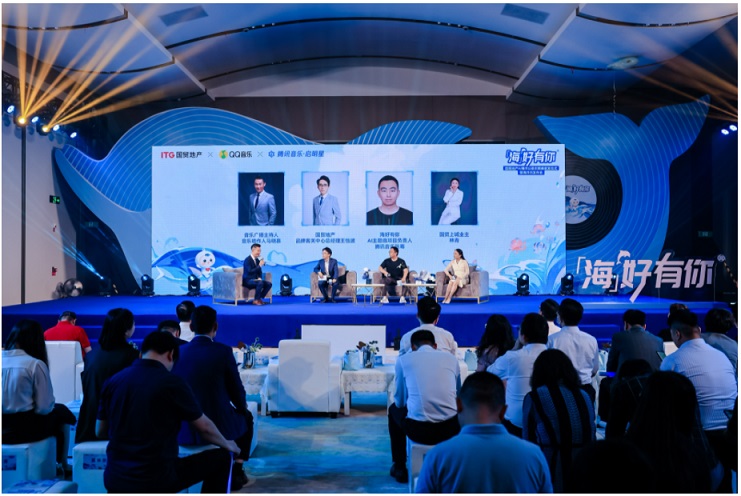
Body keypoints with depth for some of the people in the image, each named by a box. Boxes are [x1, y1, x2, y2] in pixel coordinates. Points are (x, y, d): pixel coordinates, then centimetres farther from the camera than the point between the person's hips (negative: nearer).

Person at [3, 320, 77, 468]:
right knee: (61, 411, 24)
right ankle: (62, 465, 32)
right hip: (24, 428, -5)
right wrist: (52, 407, 7)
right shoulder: (35, 364, -14)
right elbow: (44, 407, -14)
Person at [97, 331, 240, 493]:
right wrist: (227, 444, 19)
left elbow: (100, 431, 14)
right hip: (157, 479, -5)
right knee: (221, 458, 11)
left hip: (115, 479, 5)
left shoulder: (113, 381, 1)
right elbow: (205, 428, -1)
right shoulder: (172, 383, -12)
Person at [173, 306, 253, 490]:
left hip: (182, 430, 4)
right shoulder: (223, 351, -13)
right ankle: (236, 472, 31)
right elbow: (237, 392, -5)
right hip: (218, 426, -3)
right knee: (246, 417, 28)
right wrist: (242, 405, 18)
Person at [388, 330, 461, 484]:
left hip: (418, 430, -2)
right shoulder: (451, 358, 12)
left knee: (394, 409, 32)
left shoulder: (403, 359, 6)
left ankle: (399, 468, 36)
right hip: (451, 429, 2)